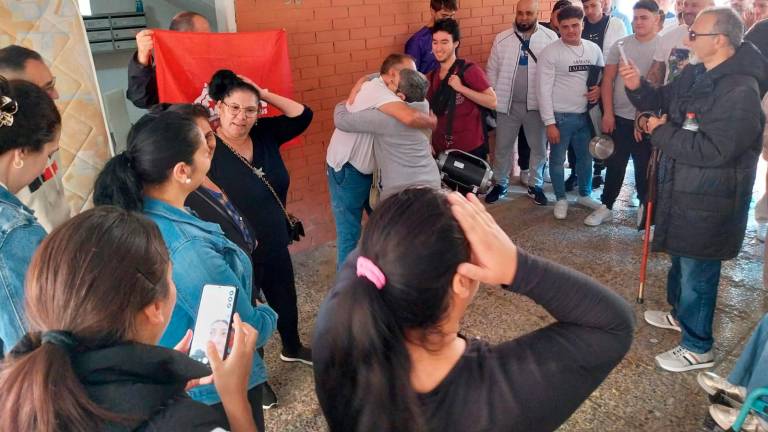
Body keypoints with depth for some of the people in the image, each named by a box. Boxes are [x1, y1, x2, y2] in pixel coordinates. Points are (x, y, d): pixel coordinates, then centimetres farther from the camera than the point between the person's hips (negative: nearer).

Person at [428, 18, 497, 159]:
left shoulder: (469, 70, -11)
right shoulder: (431, 77, 7)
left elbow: (493, 102, -18)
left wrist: (461, 88, -23)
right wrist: (429, 144, 6)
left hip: (471, 148, -5)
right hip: (440, 150, 5)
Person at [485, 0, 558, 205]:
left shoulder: (550, 38, -5)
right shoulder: (501, 39, 0)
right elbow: (492, 70, 5)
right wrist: (493, 99, 2)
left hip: (537, 104, -1)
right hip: (507, 104, 1)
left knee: (539, 147, 11)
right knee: (502, 147, 10)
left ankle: (535, 185, 28)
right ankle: (500, 184, 28)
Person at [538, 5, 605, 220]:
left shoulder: (594, 49, 4)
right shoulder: (550, 53, -11)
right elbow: (544, 90, -13)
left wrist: (600, 89, -8)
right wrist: (549, 123, -16)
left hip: (586, 114, 5)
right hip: (560, 116, -5)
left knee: (586, 157, 17)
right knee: (557, 160, 8)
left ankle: (585, 195, 36)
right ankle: (561, 199, 26)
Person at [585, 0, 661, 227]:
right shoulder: (620, 45, 3)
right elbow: (608, 80, 3)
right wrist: (608, 113, -5)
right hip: (619, 116, 2)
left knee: (645, 167, 10)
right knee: (615, 164, 10)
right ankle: (606, 206, 23)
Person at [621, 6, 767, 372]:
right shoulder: (693, 75, 3)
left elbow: (713, 150, -32)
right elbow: (662, 103, 19)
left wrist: (662, 133, -20)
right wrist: (637, 88, -3)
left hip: (708, 202, -9)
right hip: (682, 191, 9)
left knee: (698, 271, 3)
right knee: (681, 257, 25)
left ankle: (697, 348, 20)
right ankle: (680, 313, 48)